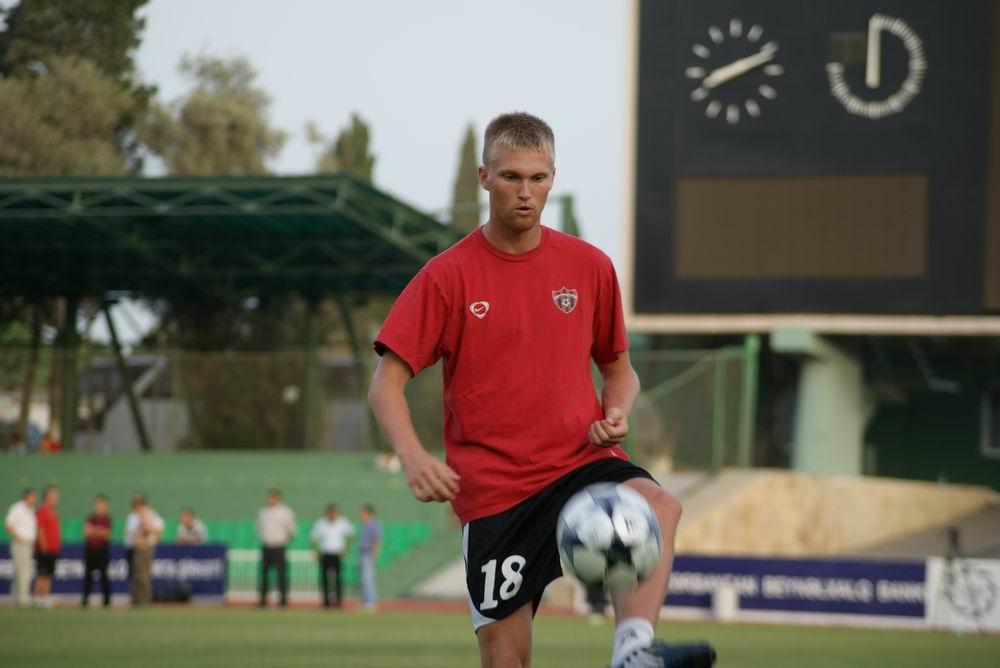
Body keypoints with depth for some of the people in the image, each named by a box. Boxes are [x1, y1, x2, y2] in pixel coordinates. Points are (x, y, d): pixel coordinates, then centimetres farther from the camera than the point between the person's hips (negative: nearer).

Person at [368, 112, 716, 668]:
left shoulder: (590, 267, 7)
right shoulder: (447, 276, -1)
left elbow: (618, 368, 19)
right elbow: (386, 384, -4)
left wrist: (616, 413, -4)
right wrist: (412, 456, -23)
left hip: (580, 464, 1)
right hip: (491, 491, -1)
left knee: (658, 507, -32)